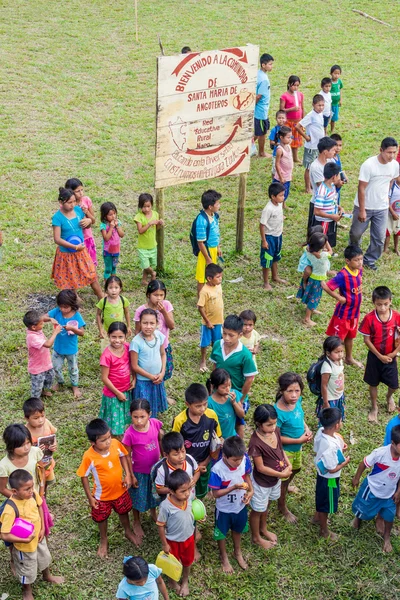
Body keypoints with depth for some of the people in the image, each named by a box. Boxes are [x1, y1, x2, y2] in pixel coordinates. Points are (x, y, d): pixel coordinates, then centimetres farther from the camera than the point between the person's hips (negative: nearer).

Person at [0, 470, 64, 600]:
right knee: (28, 571, 20)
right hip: (24, 546, -6)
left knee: (45, 558, 32)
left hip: (39, 538, 6)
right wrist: (26, 540, -32)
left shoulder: (33, 495, -21)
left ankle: (47, 576, 64)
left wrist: (42, 529, -3)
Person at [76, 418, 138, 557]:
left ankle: (128, 532, 58)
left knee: (123, 511, 28)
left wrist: (128, 474, -10)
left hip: (120, 490, 3)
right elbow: (84, 477, -17)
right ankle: (104, 540, 52)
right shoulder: (89, 457, -32)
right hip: (102, 495, -3)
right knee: (102, 518, 23)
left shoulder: (116, 444, -24)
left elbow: (123, 456, -2)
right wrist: (90, 497, -11)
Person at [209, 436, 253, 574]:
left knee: (238, 529, 30)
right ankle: (224, 557, 51)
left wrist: (251, 491, -17)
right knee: (222, 533, 23)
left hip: (240, 505, 4)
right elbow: (215, 494, -25)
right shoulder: (217, 470, -36)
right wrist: (234, 487, -37)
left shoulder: (244, 460, -24)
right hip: (224, 509, -3)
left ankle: (238, 552, 58)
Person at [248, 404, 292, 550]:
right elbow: (261, 468, -27)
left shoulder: (275, 430, -15)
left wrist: (288, 464, -11)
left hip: (275, 479, 7)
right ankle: (256, 537, 42)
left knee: (266, 505, 30)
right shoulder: (256, 443, -35)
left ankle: (263, 529, 55)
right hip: (261, 482, -7)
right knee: (258, 510, 19)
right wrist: (282, 474, -20)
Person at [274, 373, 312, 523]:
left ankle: (286, 486, 66)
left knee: (296, 469, 34)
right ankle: (282, 507, 43)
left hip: (297, 447, 7)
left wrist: (307, 429, -12)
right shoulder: (278, 412, -37)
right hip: (284, 450, -7)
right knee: (283, 478, 17)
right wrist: (299, 440, -24)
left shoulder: (297, 400, -16)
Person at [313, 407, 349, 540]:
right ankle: (324, 530, 40)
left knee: (321, 498, 33)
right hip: (329, 479, -8)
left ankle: (317, 517, 59)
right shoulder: (331, 446, -40)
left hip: (321, 473, 8)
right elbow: (333, 469, -29)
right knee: (326, 504, 17)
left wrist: (339, 449, -2)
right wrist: (345, 462, -12)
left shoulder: (321, 431, -16)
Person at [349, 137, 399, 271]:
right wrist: (362, 210, -18)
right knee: (356, 233, 14)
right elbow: (361, 188, -19)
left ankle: (369, 260, 28)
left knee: (379, 238, 7)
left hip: (381, 208, 4)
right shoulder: (369, 165, -24)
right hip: (364, 206, -4)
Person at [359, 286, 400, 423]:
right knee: (373, 383, 14)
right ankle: (374, 408, 36)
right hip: (375, 356, -1)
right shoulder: (369, 318, -19)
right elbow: (366, 340, -13)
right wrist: (380, 356, -14)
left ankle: (389, 397, 44)